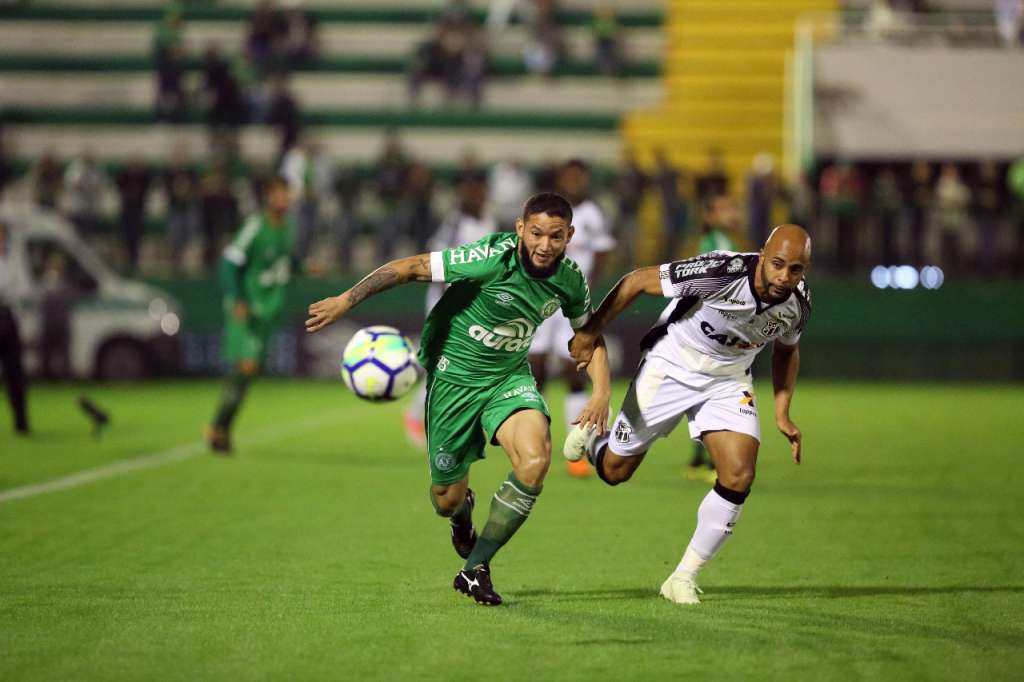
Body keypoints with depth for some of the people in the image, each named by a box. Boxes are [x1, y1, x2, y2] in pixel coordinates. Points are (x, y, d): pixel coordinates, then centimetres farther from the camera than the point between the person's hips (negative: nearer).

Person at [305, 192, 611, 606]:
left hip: (509, 376, 3)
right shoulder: (492, 259, -26)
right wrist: (346, 300, -24)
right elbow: (411, 268, -21)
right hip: (455, 375, -3)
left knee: (535, 459, -27)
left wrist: (600, 393, -3)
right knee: (446, 500, 5)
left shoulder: (570, 281, -9)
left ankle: (475, 569, -10)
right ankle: (464, 513, 49)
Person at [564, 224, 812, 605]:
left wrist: (782, 414, 3)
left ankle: (683, 578, 0)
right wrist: (590, 333, -14)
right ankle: (591, 436, 45)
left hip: (728, 381, 3)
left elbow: (787, 349, 10)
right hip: (671, 368, -3)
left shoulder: (797, 305, -16)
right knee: (614, 471, 7)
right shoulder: (720, 272, -33)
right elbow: (636, 281, -21)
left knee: (739, 477, -16)